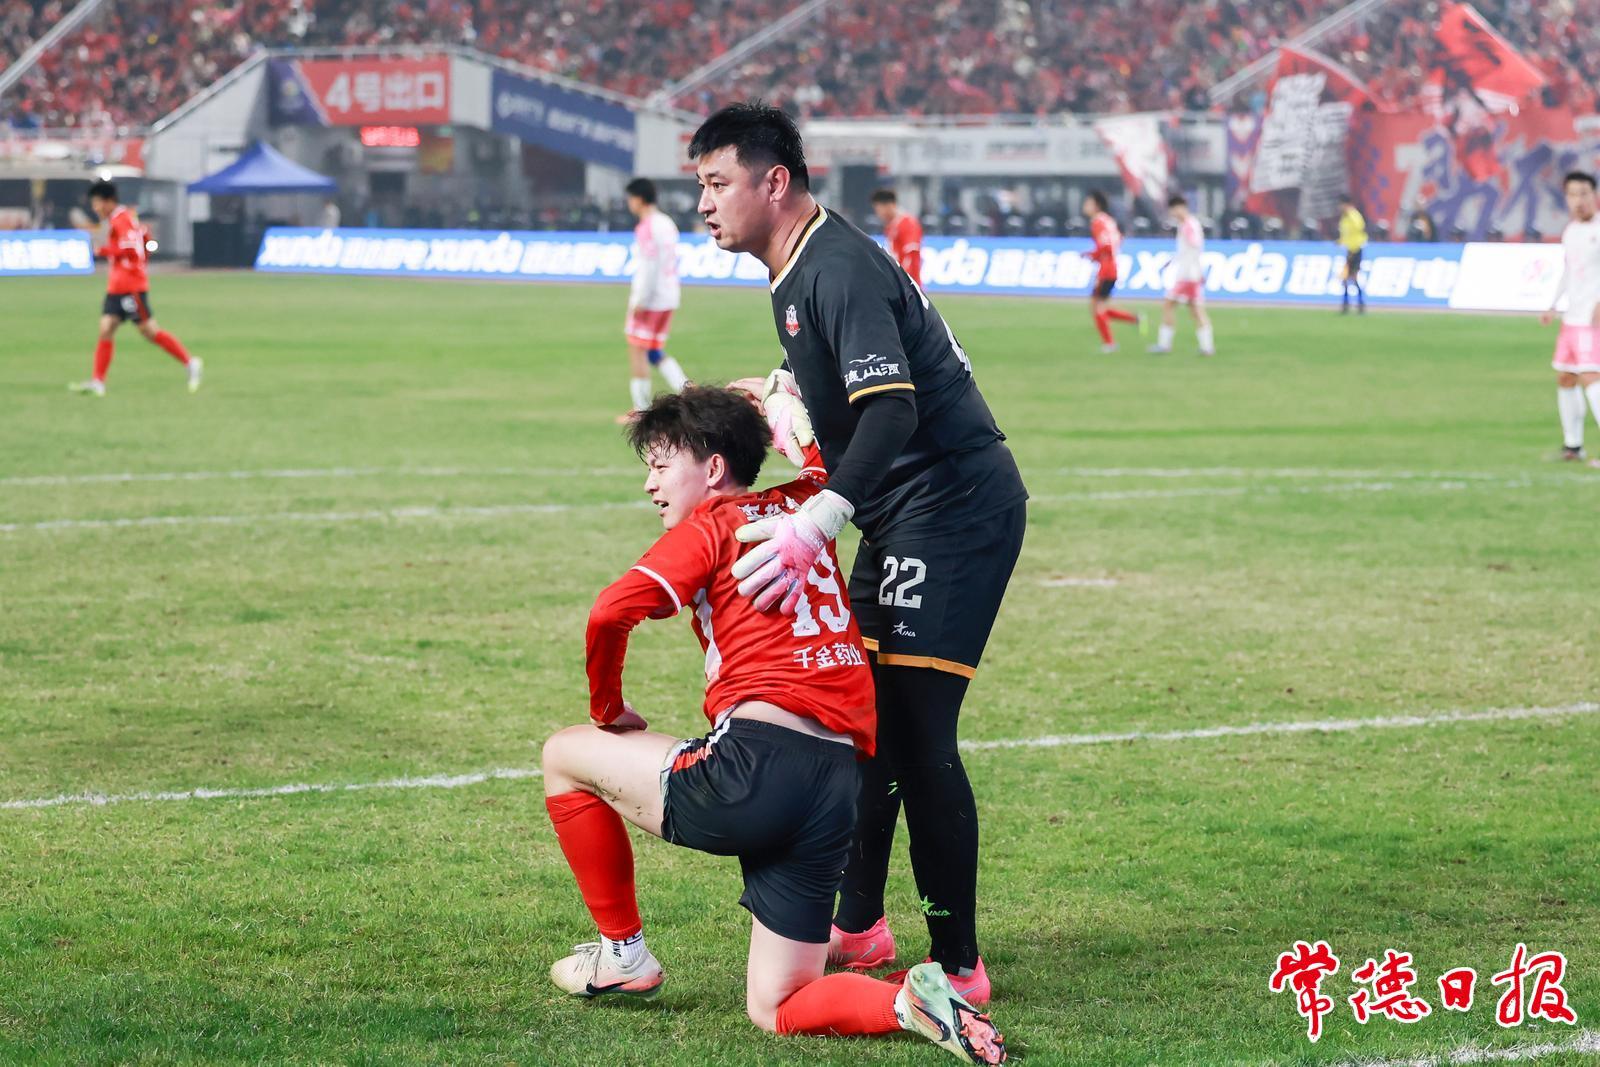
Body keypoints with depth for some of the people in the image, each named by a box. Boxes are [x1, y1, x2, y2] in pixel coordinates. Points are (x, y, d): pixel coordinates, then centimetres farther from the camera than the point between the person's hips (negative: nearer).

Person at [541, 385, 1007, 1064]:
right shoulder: (801, 507, 21)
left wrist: (606, 710, 6)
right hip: (841, 788, 7)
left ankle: (623, 952, 22)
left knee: (564, 754, 18)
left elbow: (611, 614, -9)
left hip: (753, 770, -7)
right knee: (775, 1009, 13)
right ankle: (912, 1003, -14)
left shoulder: (709, 526, 3)